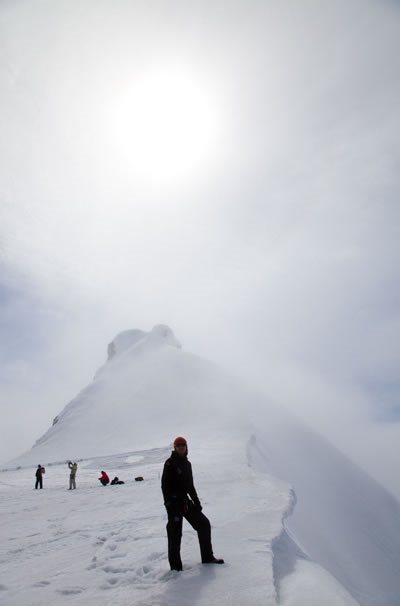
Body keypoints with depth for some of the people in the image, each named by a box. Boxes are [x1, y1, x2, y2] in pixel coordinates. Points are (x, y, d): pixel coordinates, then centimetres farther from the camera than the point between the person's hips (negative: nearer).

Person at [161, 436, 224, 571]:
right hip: (174, 503, -8)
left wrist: (196, 502, 14)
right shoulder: (170, 464, -11)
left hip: (185, 501, 8)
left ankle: (207, 557, 20)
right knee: (175, 534, -3)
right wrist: (170, 504, -20)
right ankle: (176, 567, 12)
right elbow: (165, 486, -15)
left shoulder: (187, 463, 11)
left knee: (204, 524, 8)